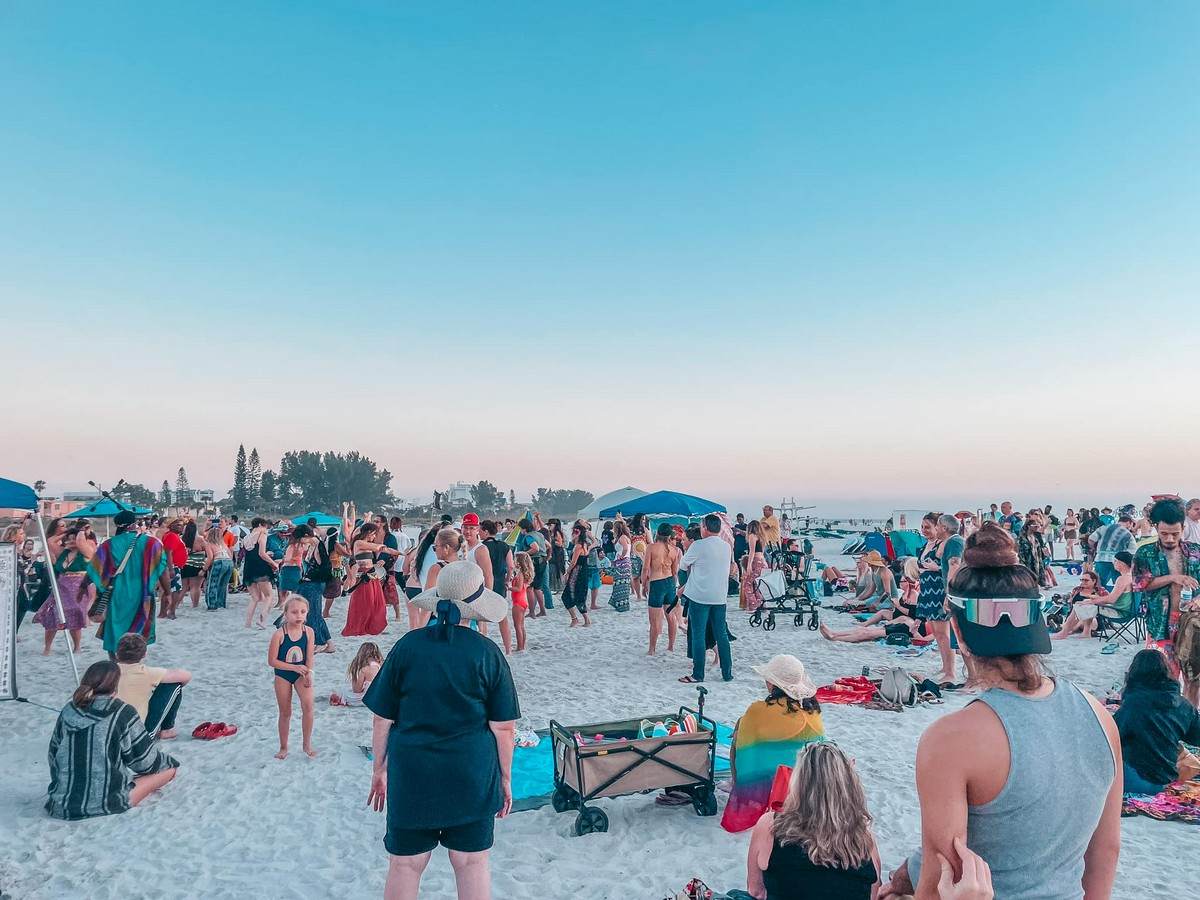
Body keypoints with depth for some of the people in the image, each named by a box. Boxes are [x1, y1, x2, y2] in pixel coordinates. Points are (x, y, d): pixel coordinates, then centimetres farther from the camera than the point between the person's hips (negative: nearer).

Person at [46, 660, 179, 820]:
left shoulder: (67, 711, -2)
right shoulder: (123, 713, -16)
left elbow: (53, 756, 8)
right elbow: (145, 759, -9)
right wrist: (168, 761, 12)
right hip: (105, 804, -5)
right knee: (171, 766, 7)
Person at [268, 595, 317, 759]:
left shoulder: (308, 631, -10)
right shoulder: (279, 634, -19)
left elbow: (309, 657, -4)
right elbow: (272, 661, -15)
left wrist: (308, 673, -19)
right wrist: (295, 667, -18)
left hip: (301, 673, 1)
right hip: (282, 675, -1)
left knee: (308, 705, -19)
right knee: (285, 713, 11)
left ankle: (307, 744, -3)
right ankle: (283, 748, 30)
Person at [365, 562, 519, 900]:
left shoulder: (407, 646, -7)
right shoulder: (486, 653, -9)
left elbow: (382, 719, -2)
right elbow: (504, 726, -6)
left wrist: (379, 769, 11)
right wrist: (505, 777, 7)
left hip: (411, 771, 1)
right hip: (472, 776, -1)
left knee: (405, 863, 15)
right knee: (472, 862, 14)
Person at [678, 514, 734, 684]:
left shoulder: (699, 546, -13)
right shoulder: (727, 547, 7)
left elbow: (683, 565, -1)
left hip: (699, 596, -5)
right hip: (720, 597, 6)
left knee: (698, 635, 1)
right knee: (722, 635, 11)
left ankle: (698, 675, 4)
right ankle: (727, 672, 15)